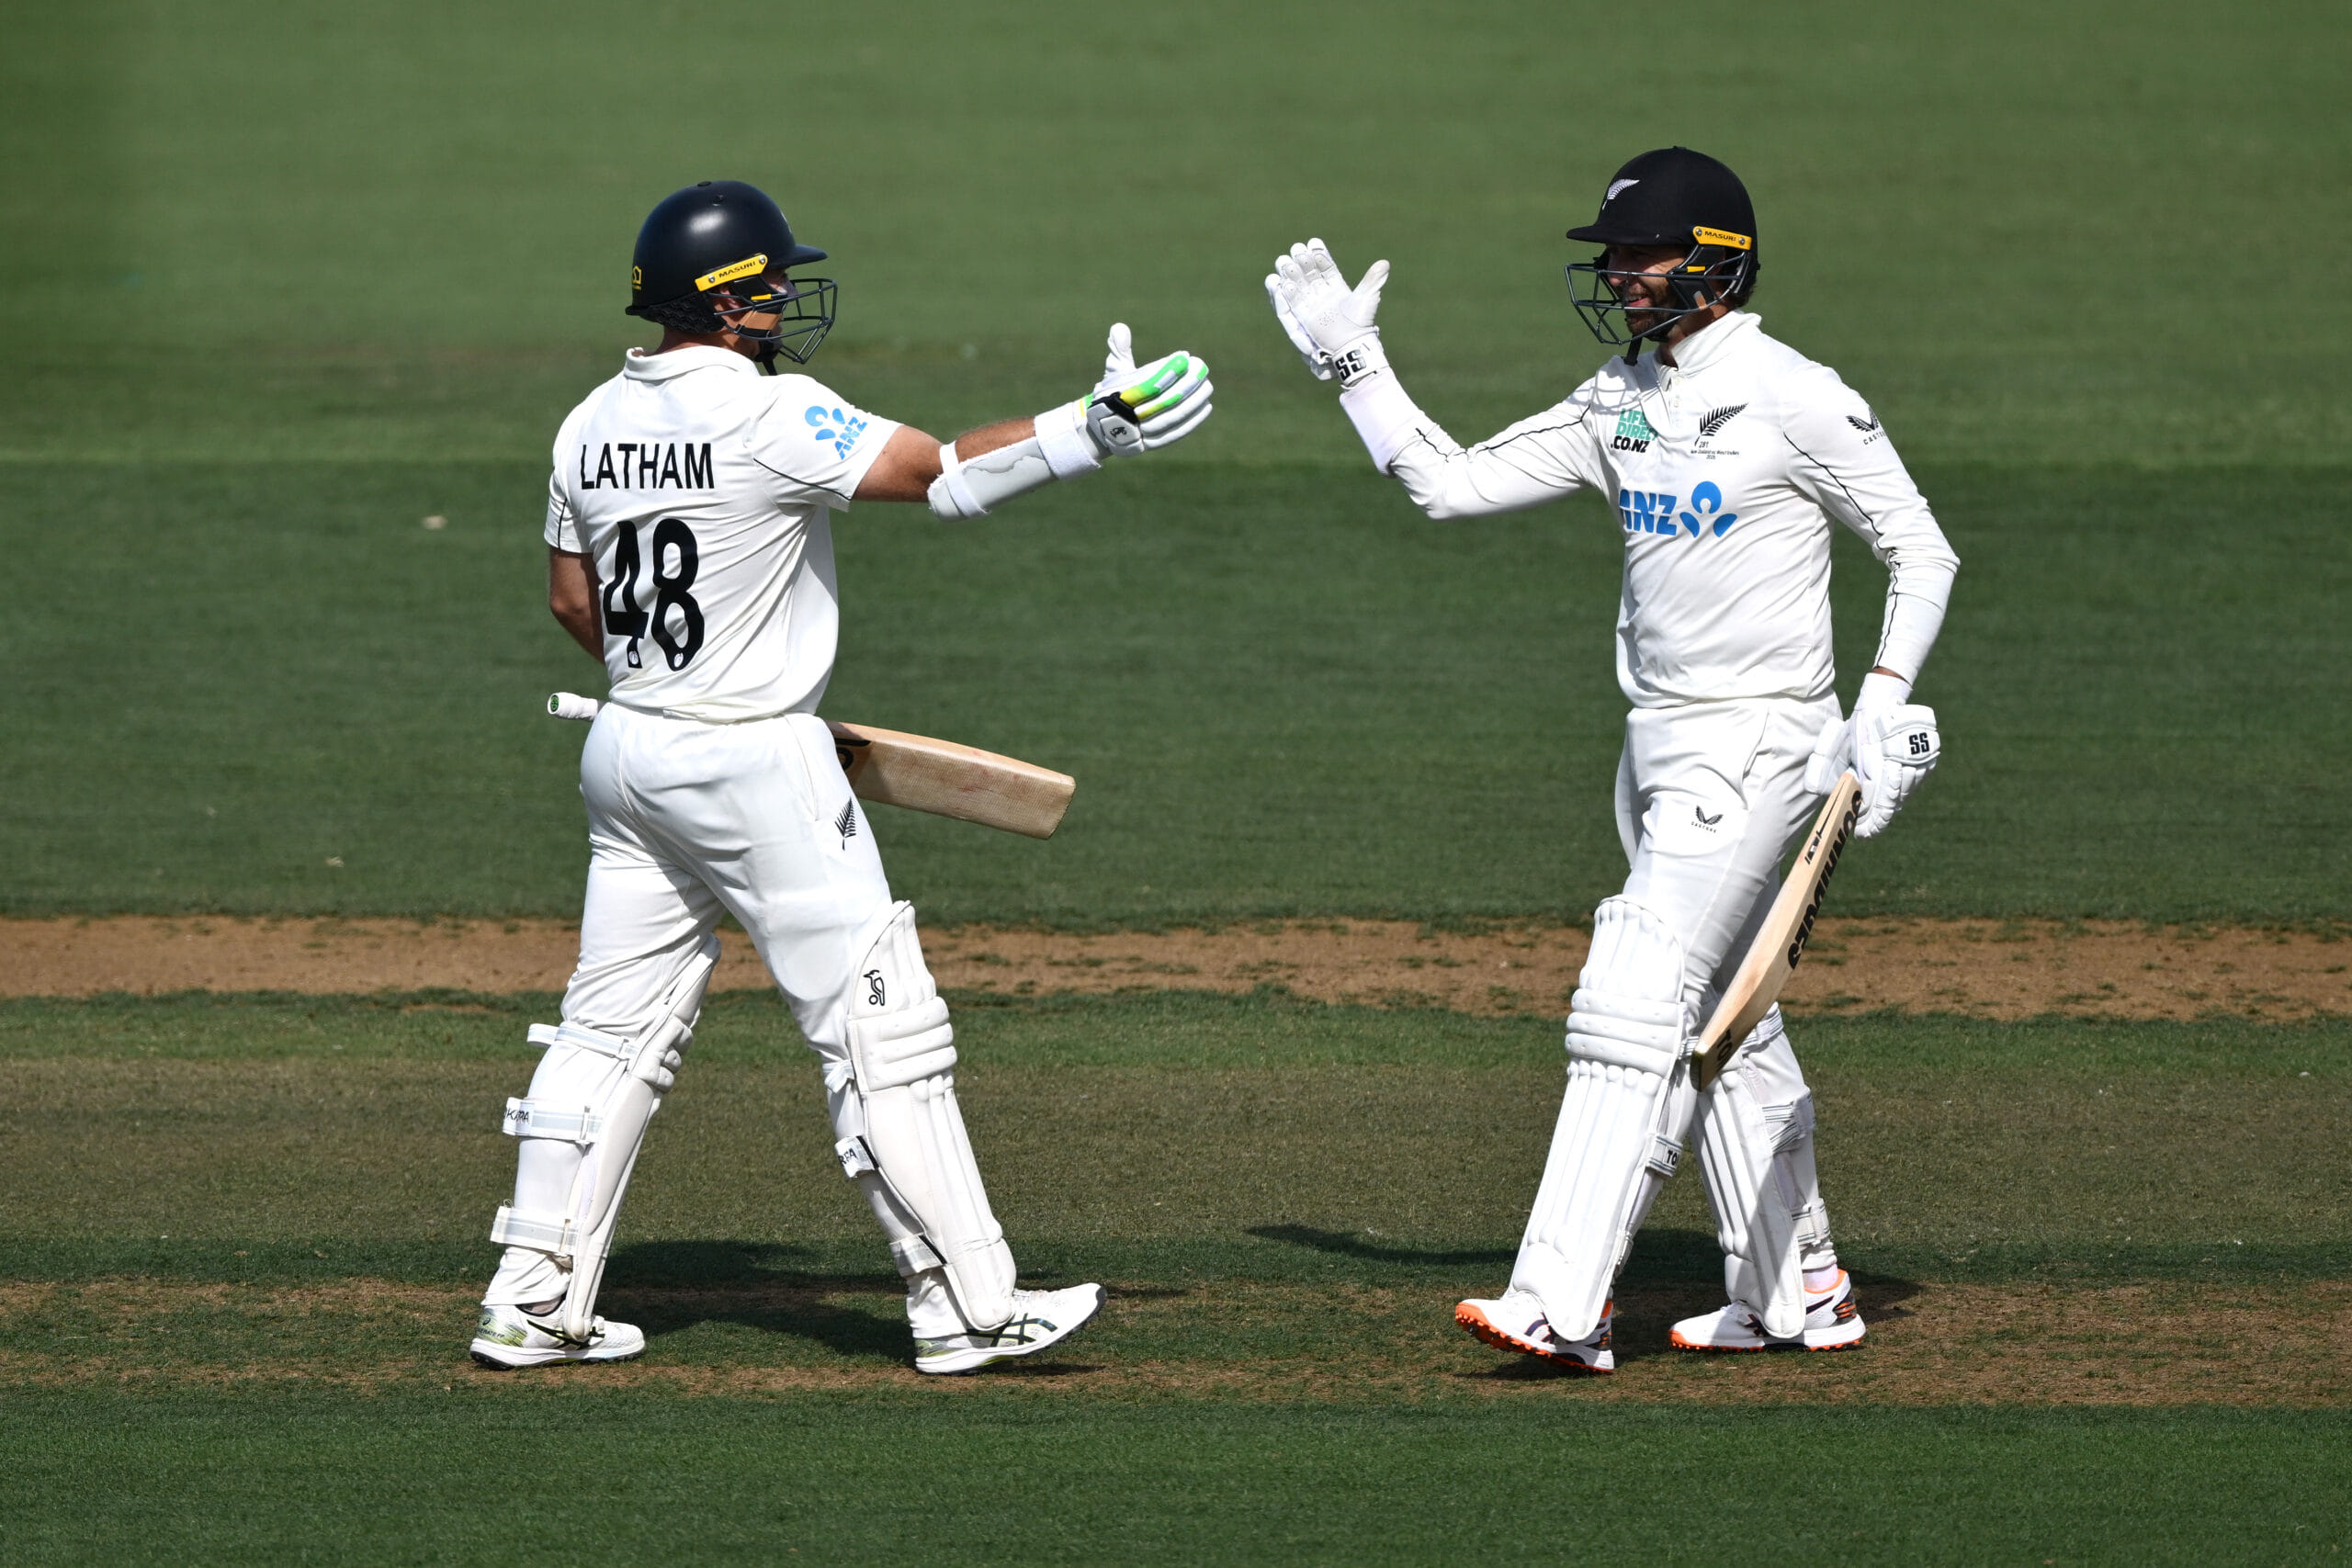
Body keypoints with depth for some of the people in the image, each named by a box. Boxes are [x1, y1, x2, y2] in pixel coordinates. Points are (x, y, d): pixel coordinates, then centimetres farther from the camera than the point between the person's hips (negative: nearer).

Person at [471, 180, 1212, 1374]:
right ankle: (964, 1307, -1)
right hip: (755, 772, -8)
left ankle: (533, 1301, 11)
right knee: (880, 1029, -2)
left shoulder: (592, 424, 6)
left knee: (615, 1028, 13)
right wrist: (1092, 430, -19)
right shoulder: (769, 415, -17)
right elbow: (945, 475, -20)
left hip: (629, 750, 8)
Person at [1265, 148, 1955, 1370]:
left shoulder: (1796, 398, -12)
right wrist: (1352, 362, 6)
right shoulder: (1617, 406, 10)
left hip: (1757, 744, -8)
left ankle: (1562, 1304, -22)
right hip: (1660, 750, 8)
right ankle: (1795, 1295, 23)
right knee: (1719, 1022, 13)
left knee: (1633, 1007, -16)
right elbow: (1450, 484, 11)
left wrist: (1881, 710, -17)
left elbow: (1921, 552, -8)